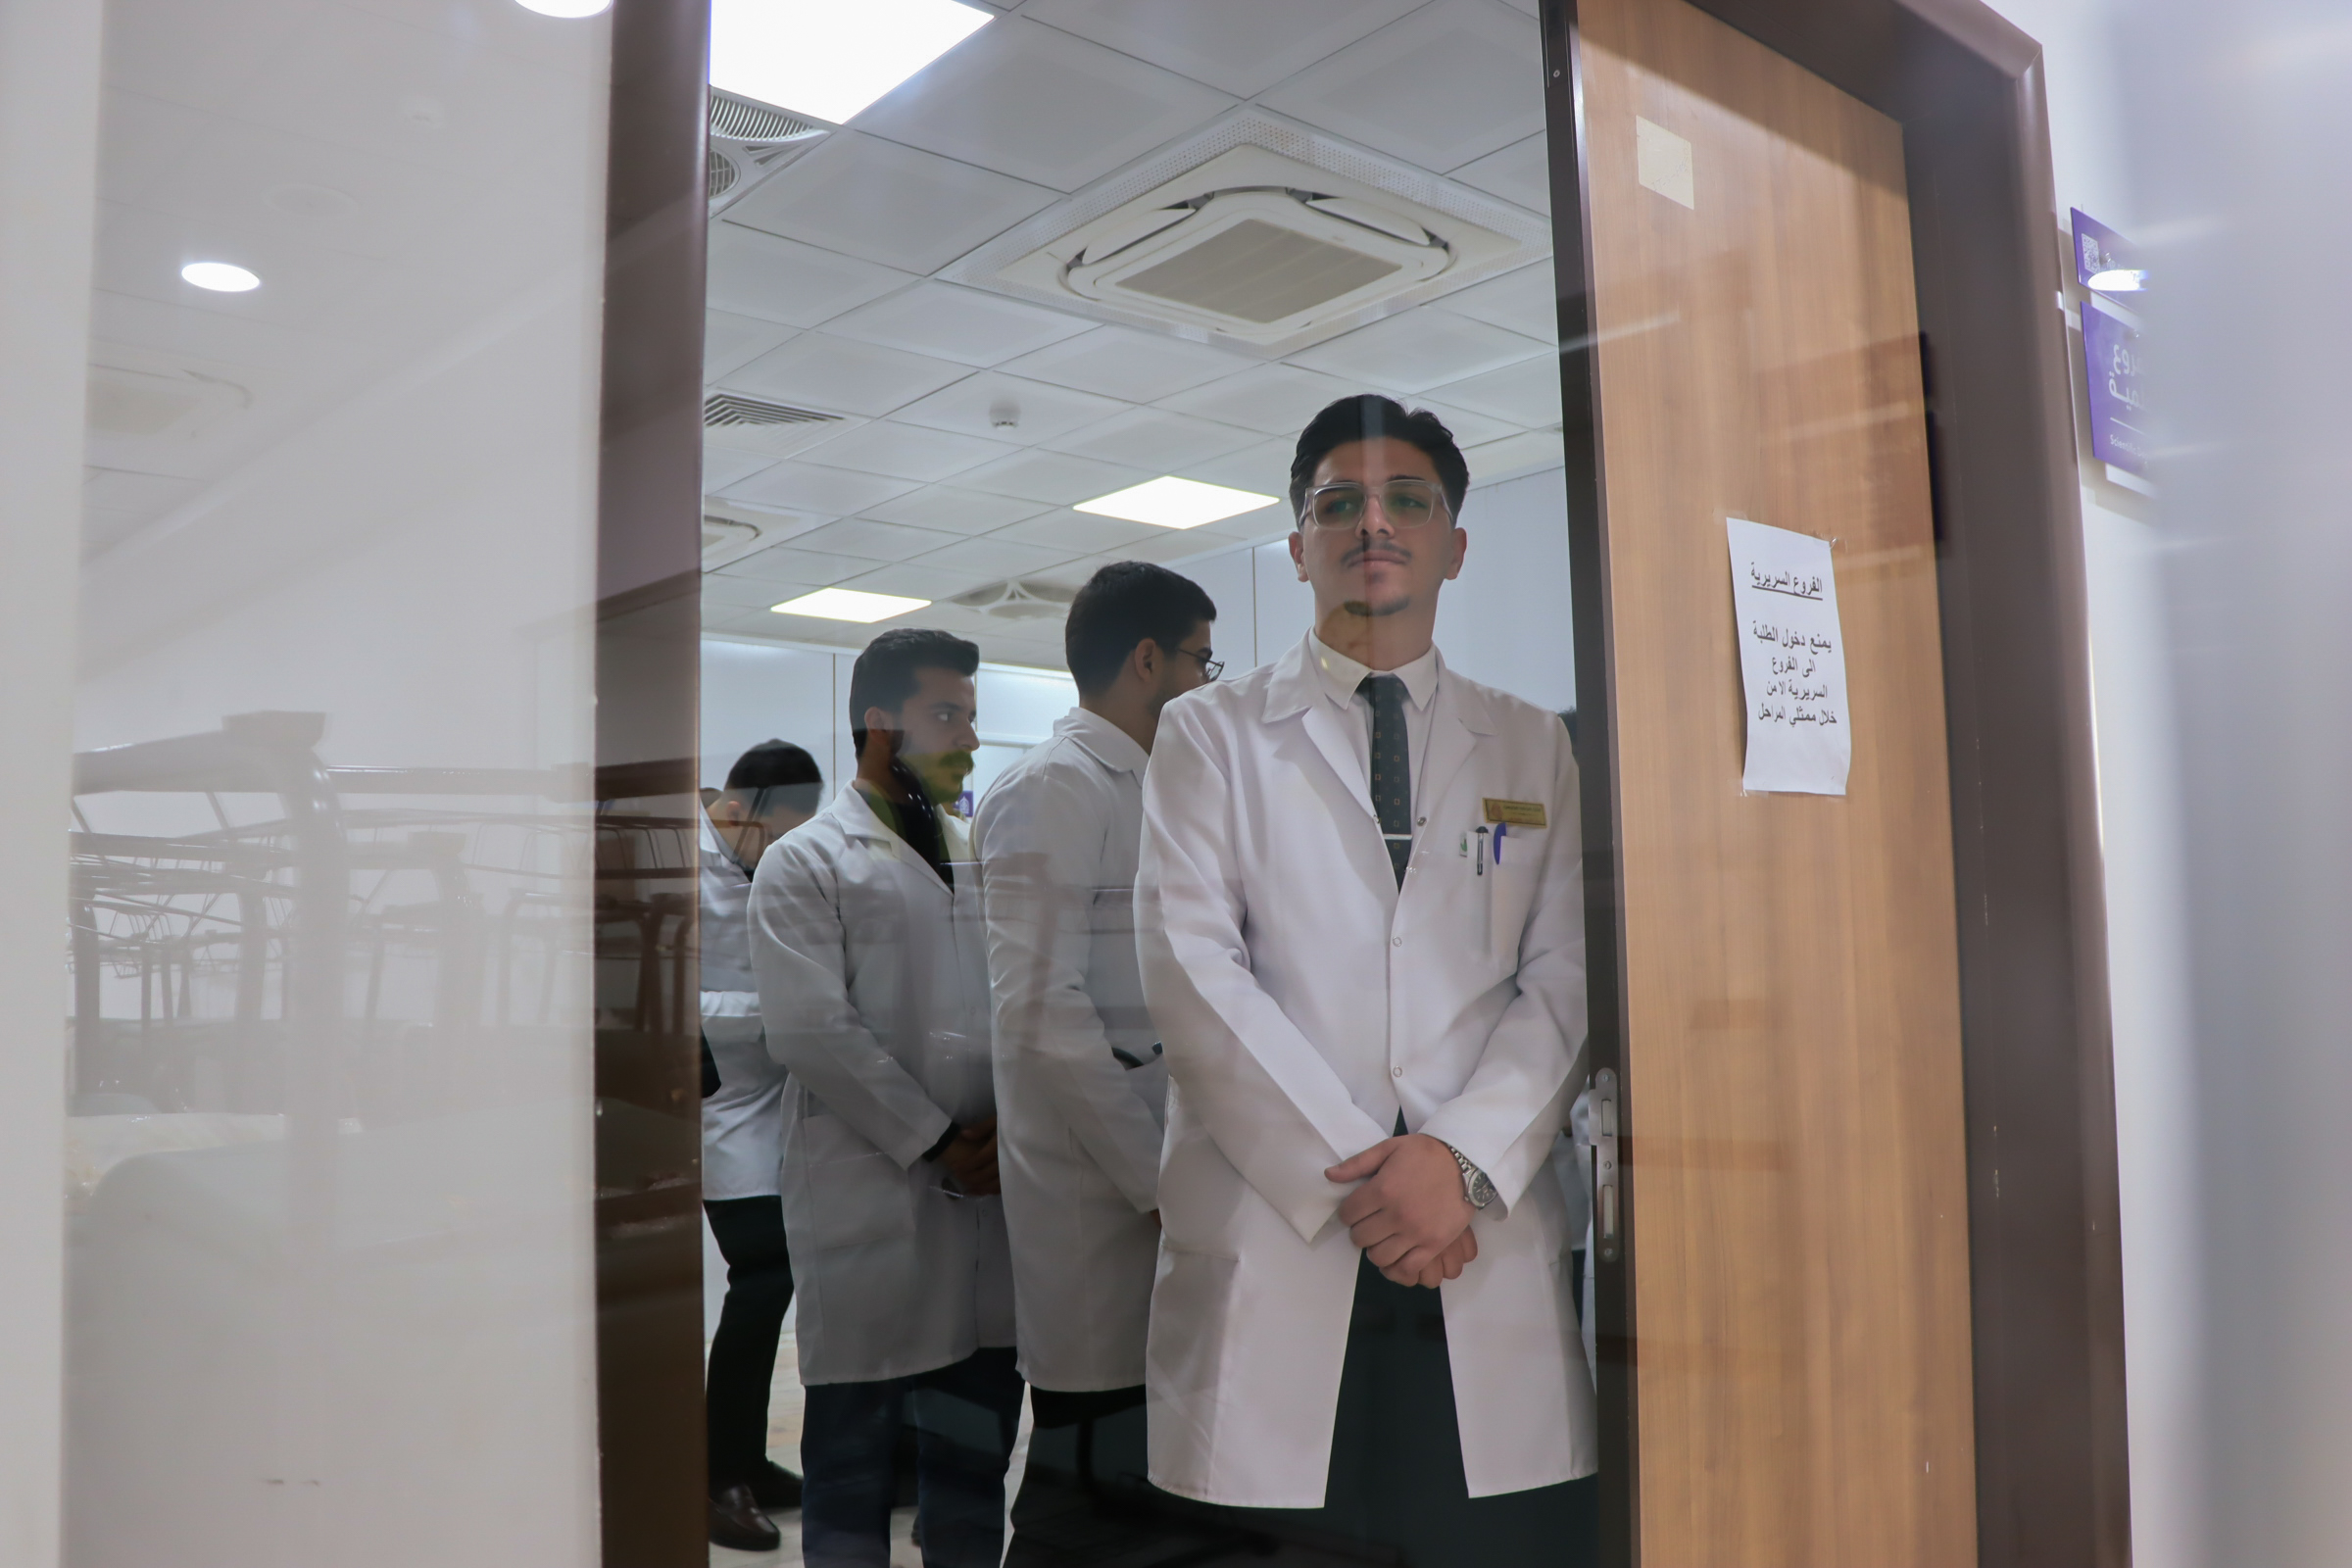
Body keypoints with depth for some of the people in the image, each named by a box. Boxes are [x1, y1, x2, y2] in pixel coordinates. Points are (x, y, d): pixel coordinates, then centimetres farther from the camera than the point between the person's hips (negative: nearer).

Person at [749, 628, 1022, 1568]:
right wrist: (936, 1145, -11)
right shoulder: (806, 864, -1)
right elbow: (812, 1031, -11)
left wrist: (1011, 1123, -5)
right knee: (854, 1455, 6)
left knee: (977, 1446, 12)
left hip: (989, 1192, 5)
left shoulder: (980, 863, 16)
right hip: (869, 1201, -5)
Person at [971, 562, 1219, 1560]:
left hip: (1152, 1179, 9)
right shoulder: (1053, 788, -11)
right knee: (1088, 1482, 0)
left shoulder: (1144, 791, 17)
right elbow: (1044, 1016, -19)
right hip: (1098, 1190, -8)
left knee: (1151, 1474, 15)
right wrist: (1157, 1183, -16)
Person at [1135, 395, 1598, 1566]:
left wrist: (1462, 1157, -11)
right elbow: (1193, 969, -3)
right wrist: (1351, 1174, -10)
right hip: (1271, 1241, -1)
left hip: (1486, 1253, 2)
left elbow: (1567, 978, 5)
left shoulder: (1532, 747, 16)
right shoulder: (1209, 734, 9)